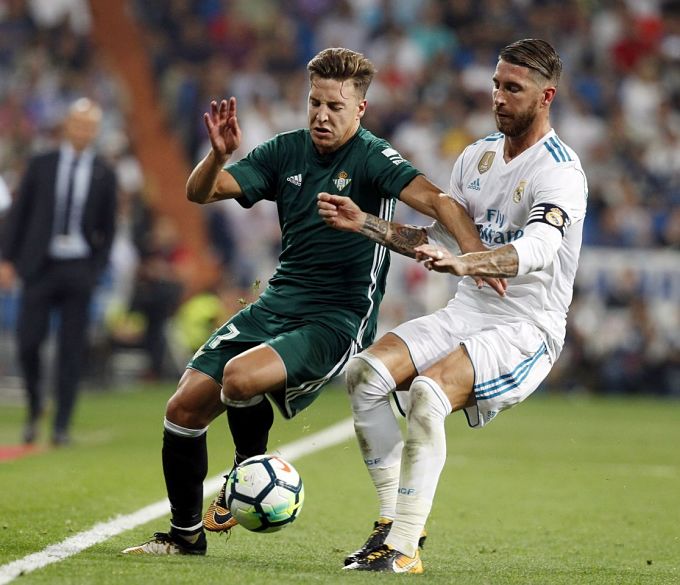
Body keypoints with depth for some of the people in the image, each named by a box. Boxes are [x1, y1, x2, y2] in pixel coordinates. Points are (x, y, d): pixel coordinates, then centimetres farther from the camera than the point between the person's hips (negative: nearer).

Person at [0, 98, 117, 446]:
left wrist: (98, 269, 1)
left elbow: (107, 228, 10)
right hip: (40, 266, 0)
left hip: (79, 270, 0)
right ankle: (35, 407, 18)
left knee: (72, 350, -1)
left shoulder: (103, 175, 5)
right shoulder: (41, 166, 5)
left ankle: (62, 426, 5)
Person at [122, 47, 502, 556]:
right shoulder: (288, 151, 5)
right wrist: (219, 155, -19)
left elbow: (435, 199, -26)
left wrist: (478, 254, -42)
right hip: (276, 304, 6)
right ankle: (186, 533, 20)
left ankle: (251, 470, 2)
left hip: (339, 319, -6)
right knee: (185, 407, -1)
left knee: (240, 376, -31)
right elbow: (200, 192, 2)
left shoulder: (371, 157, -11)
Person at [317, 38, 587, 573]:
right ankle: (393, 519, -4)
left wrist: (466, 264, -50)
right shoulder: (477, 155, 11)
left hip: (527, 330, -7)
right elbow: (442, 241, 20)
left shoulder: (560, 172, -15)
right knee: (365, 374, -14)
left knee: (428, 393, -31)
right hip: (467, 313, 8)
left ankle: (404, 547, -23)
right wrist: (364, 224, 8)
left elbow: (540, 248, -34)